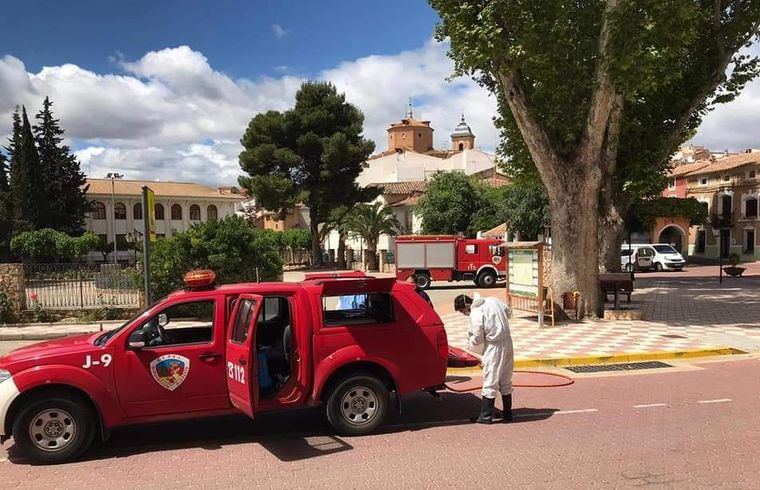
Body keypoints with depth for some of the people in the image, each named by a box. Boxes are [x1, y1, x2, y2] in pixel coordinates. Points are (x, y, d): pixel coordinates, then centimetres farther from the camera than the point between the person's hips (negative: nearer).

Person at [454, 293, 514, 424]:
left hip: (494, 348, -8)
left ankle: (485, 416, 8)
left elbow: (477, 339, -13)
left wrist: (470, 343, 7)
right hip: (507, 342, 8)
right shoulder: (492, 300, 4)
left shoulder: (475, 315, -18)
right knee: (506, 381, 16)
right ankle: (507, 414, 23)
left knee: (490, 382, 1)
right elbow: (508, 311, 17)